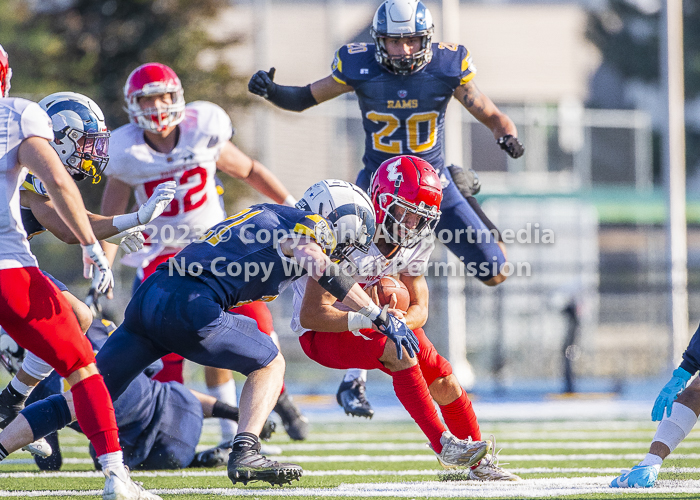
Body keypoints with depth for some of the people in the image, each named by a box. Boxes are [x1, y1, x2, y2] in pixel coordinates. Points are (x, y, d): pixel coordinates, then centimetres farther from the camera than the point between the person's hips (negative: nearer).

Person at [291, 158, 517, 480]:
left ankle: (480, 463, 16)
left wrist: (399, 320, -30)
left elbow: (419, 309, -5)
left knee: (443, 380, -4)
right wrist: (369, 320, -44)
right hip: (322, 333, -7)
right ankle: (443, 445, -28)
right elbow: (311, 314, -31)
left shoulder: (414, 245, -7)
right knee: (398, 347, -32)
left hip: (373, 325, 7)